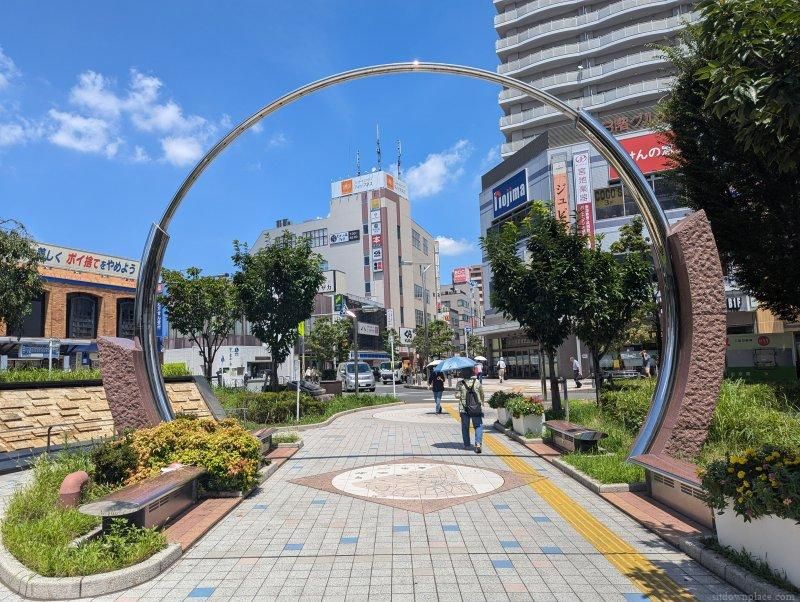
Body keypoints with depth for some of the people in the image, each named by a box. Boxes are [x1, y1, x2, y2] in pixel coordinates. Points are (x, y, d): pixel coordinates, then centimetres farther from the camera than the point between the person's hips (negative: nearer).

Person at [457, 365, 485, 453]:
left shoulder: (460, 383, -6)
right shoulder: (477, 382, -5)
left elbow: (457, 395, -8)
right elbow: (482, 395, 3)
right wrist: (482, 404, 19)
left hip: (464, 409, 1)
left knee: (465, 427, 14)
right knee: (478, 426, 6)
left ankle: (466, 445, 21)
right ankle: (478, 444, -11)